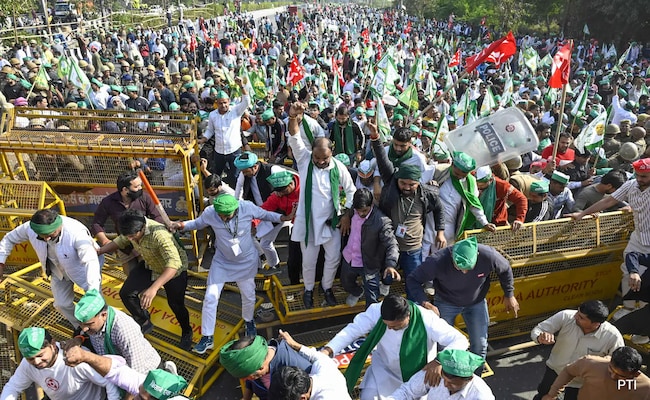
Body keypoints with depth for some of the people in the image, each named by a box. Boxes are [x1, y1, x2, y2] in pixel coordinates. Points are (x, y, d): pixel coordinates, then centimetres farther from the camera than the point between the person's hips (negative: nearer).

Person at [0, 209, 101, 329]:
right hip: (59, 270, 5)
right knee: (62, 304, 8)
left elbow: (91, 262, -48)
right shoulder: (29, 228, -26)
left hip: (82, 268, -5)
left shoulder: (76, 232, -43)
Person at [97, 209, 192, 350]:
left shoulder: (159, 234, -42)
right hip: (150, 266, 6)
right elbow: (119, 242, 5)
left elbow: (174, 263, -52)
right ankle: (144, 323, 23)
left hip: (174, 270, -6)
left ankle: (186, 333, 37)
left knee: (176, 305, 5)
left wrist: (154, 288, -60)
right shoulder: (133, 229, -19)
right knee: (126, 293, -2)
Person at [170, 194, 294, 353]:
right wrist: (182, 225, -22)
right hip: (222, 261, 0)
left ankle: (249, 321, 47)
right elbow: (198, 223, -4)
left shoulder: (247, 207, -26)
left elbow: (264, 214, -7)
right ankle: (207, 337, 13)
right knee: (210, 297, -4)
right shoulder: (209, 213, -25)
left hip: (246, 261, 0)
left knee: (249, 295, 15)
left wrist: (283, 217, -16)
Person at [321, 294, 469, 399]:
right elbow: (353, 329, -25)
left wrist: (440, 361, -47)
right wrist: (328, 350, -39)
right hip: (384, 367, 1)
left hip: (417, 373, -1)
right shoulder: (377, 311, -29)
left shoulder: (427, 320, -34)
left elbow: (460, 340, -30)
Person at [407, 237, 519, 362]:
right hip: (446, 303, -1)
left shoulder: (488, 256, -32)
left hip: (476, 302, 2)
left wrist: (509, 295, 2)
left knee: (480, 346, 8)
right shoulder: (438, 261, -37)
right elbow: (412, 279, -26)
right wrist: (425, 303, -41)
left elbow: (505, 269, -9)